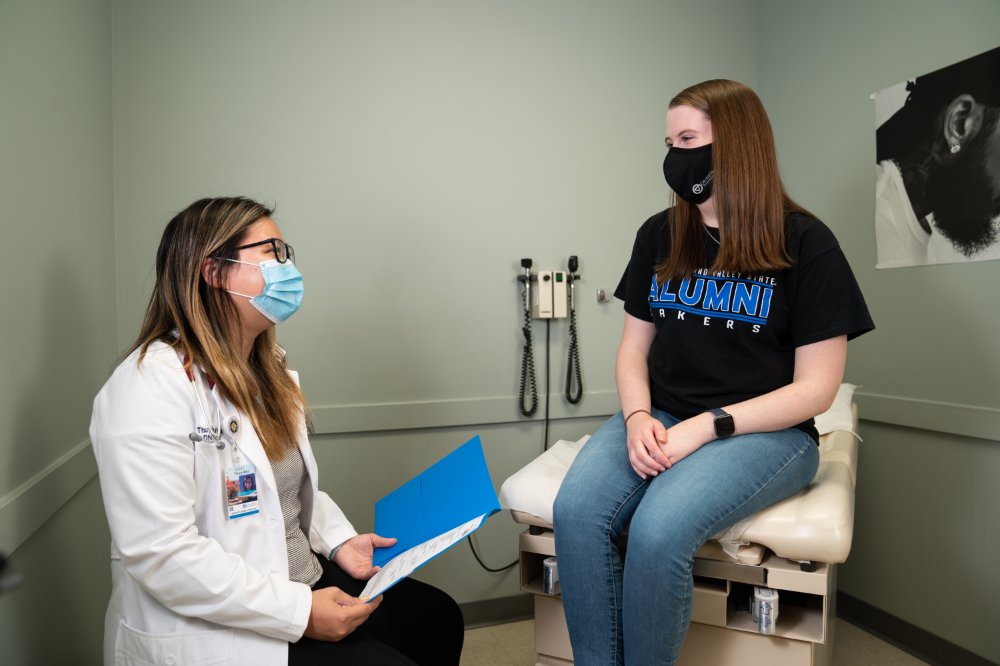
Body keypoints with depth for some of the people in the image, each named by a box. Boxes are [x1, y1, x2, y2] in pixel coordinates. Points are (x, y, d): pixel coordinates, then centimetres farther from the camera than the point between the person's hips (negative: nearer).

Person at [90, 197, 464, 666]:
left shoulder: (265, 368, 9)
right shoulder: (153, 385, -21)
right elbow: (160, 554, -26)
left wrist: (339, 539, 0)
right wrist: (300, 613, -23)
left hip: (303, 580, 9)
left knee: (437, 617, 10)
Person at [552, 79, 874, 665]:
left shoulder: (805, 244, -5)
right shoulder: (659, 236, 9)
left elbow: (815, 388, -6)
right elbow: (633, 349, 11)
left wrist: (704, 427, -17)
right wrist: (639, 417, -10)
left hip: (765, 432, -4)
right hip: (661, 419, 4)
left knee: (657, 530, -31)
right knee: (576, 512, -25)